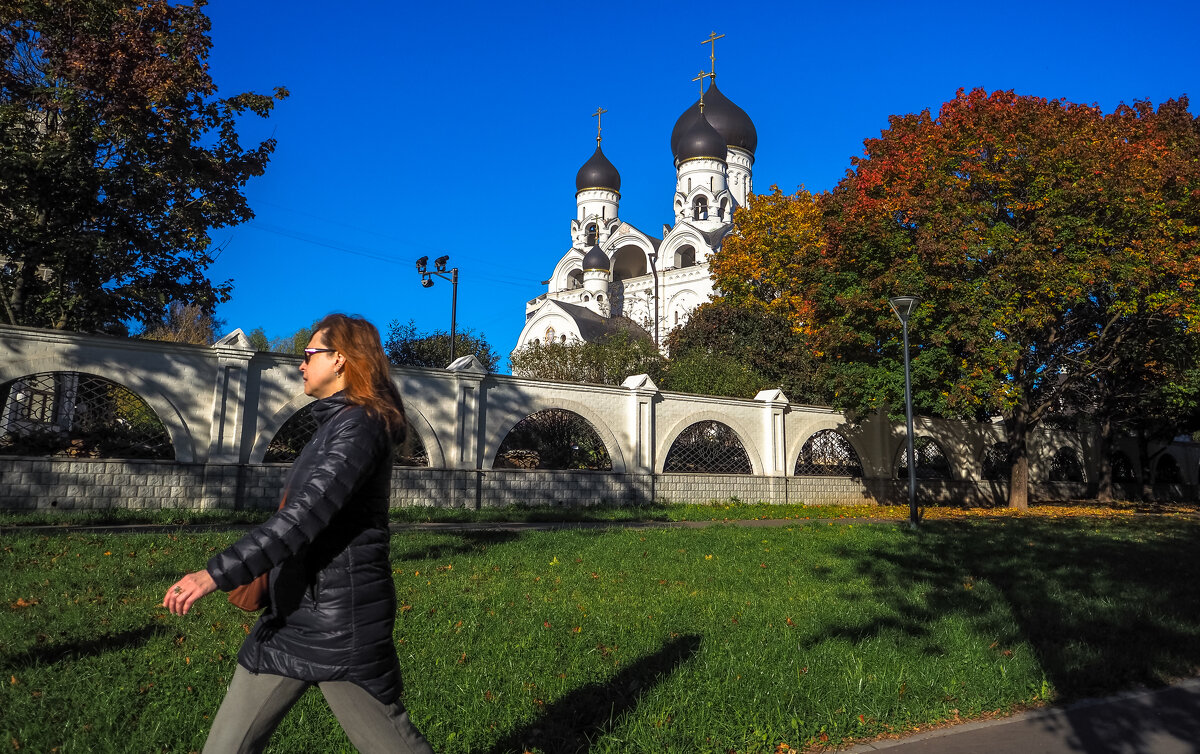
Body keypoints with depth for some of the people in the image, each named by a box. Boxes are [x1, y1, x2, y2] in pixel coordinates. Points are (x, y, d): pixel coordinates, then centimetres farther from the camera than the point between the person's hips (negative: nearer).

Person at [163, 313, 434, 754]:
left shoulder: (360, 425, -17)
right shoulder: (332, 425, 14)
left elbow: (307, 514, -26)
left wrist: (218, 573, -25)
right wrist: (266, 573, 22)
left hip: (343, 623, -9)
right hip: (290, 617, 9)